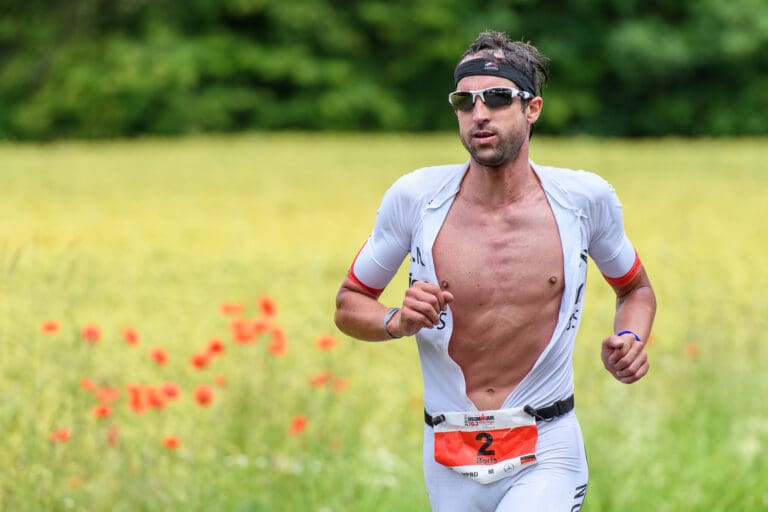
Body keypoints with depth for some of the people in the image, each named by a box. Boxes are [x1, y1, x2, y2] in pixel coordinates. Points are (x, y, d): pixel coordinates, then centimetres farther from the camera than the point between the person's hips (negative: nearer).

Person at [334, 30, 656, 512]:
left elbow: (636, 289, 16)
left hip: (546, 456, -2)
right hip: (450, 463, 2)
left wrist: (630, 340, -6)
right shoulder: (415, 197, -5)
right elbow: (349, 304, 6)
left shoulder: (586, 198, -3)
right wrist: (397, 322, -15)